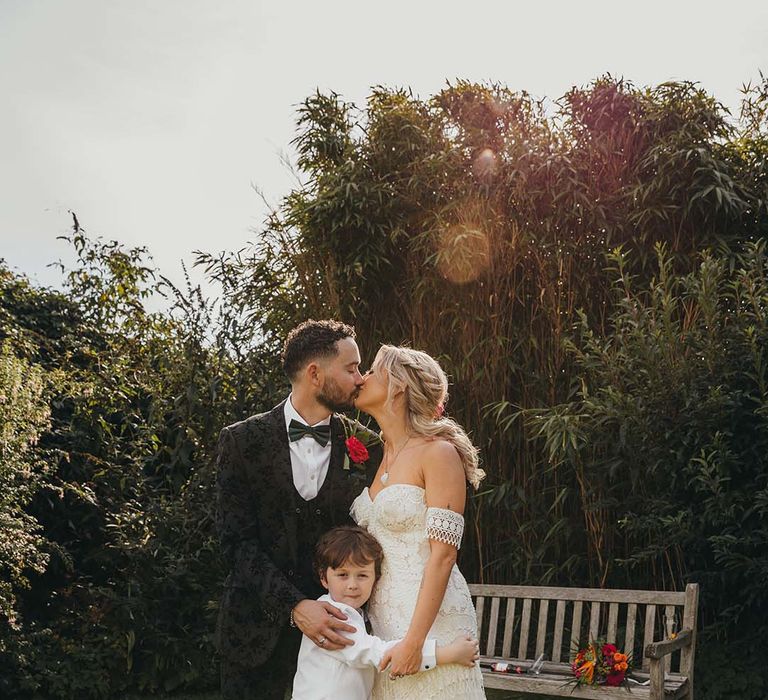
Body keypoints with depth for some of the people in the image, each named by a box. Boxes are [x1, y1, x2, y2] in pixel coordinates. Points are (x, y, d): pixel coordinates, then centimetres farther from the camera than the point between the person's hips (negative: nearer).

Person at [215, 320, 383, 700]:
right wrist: (294, 606, -20)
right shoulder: (243, 441, -6)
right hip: (258, 626, -1)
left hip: (333, 624, 1)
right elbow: (237, 541, -11)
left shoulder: (366, 447, -1)